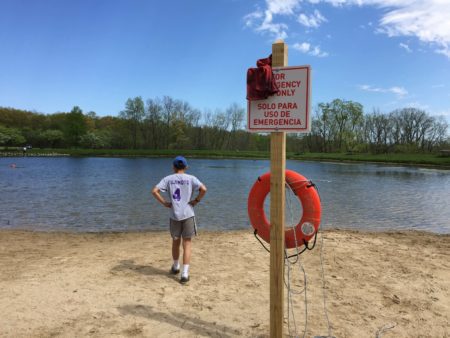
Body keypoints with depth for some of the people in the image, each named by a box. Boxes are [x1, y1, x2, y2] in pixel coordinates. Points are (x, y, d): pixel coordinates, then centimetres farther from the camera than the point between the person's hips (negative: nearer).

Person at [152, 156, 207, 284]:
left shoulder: (168, 179, 3)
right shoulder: (191, 178, 0)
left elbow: (154, 191, -6)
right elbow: (203, 189, -15)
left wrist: (164, 203, 1)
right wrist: (197, 200, -2)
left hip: (174, 215, 2)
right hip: (188, 214, -2)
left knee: (175, 241, 20)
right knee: (187, 243, 4)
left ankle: (175, 267, 38)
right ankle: (185, 273, -1)